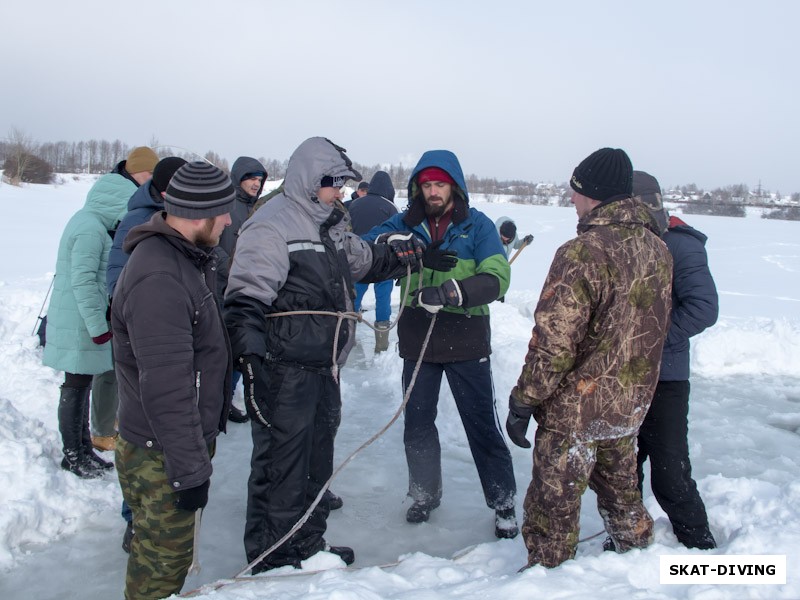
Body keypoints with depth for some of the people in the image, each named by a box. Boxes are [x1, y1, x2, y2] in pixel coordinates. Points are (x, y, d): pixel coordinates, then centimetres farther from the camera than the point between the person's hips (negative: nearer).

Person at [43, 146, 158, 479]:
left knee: (83, 384, 17)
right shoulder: (91, 229, -20)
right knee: (77, 386, 3)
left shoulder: (88, 221, 9)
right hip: (80, 325, -9)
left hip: (86, 322, 9)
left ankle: (83, 448, 30)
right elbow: (83, 282, -23)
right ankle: (73, 455, 18)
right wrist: (99, 326, -19)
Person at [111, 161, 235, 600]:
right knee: (166, 558, 8)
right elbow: (166, 390, -30)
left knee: (165, 545, 26)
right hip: (162, 455, -10)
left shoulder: (185, 256, 5)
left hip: (187, 437, 10)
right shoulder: (159, 281, -29)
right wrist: (191, 470, -24)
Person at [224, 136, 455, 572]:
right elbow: (245, 300, -20)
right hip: (284, 369, -10)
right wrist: (251, 362, -28)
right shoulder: (272, 225, -12)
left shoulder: (329, 228, 17)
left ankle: (308, 543, 36)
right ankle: (272, 560, 16)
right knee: (281, 463, -1)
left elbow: (368, 260, 30)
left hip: (323, 369, 10)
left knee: (318, 456, 19)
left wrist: (419, 255, 16)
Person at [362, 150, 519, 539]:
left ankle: (503, 502, 22)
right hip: (417, 342, 3)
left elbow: (496, 278, -16)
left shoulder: (477, 225, -5)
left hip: (466, 344, -3)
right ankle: (424, 493, 35)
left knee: (482, 424, 5)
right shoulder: (406, 223, 2)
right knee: (417, 424, 15)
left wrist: (450, 291, -33)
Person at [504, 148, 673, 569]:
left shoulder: (583, 252, -24)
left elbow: (553, 345, -24)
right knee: (621, 489, 28)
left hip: (576, 408, -8)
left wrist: (523, 402, -13)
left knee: (554, 503, 9)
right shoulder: (658, 250, 0)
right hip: (631, 404, 8)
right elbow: (655, 329, 11)